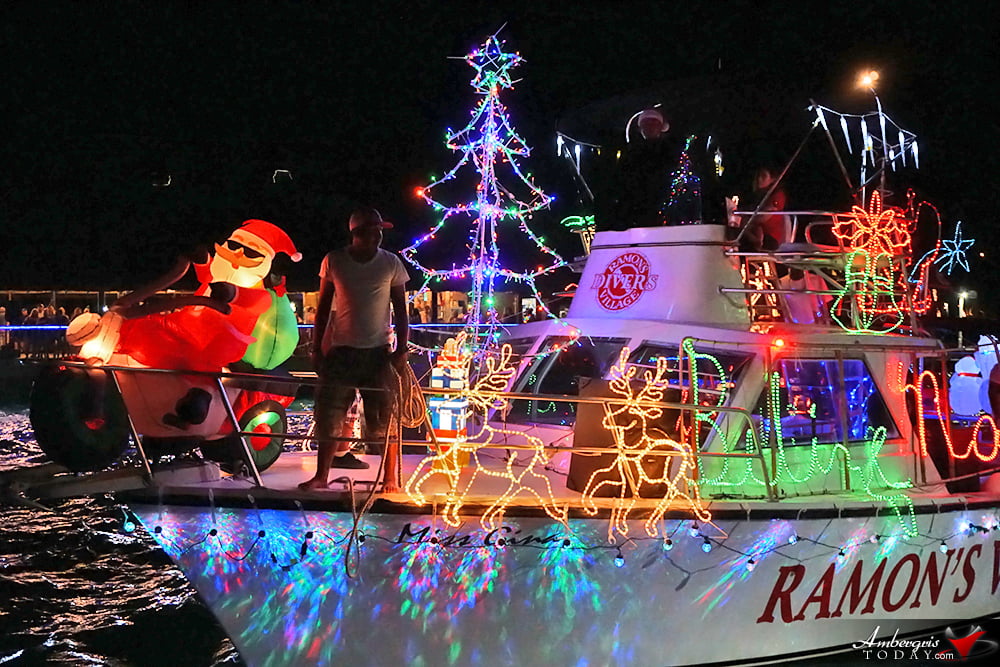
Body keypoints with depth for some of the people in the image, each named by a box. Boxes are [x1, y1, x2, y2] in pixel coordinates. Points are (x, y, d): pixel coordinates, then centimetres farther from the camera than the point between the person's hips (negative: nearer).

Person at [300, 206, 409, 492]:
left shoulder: (391, 263, 1)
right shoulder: (334, 261, 2)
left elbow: (400, 310, 4)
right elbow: (323, 307, 7)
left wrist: (402, 348, -5)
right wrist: (316, 348, 4)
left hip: (378, 350, -1)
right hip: (341, 349, 1)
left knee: (385, 417, -2)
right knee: (330, 414, 2)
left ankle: (391, 478, 5)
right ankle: (321, 476, 11)